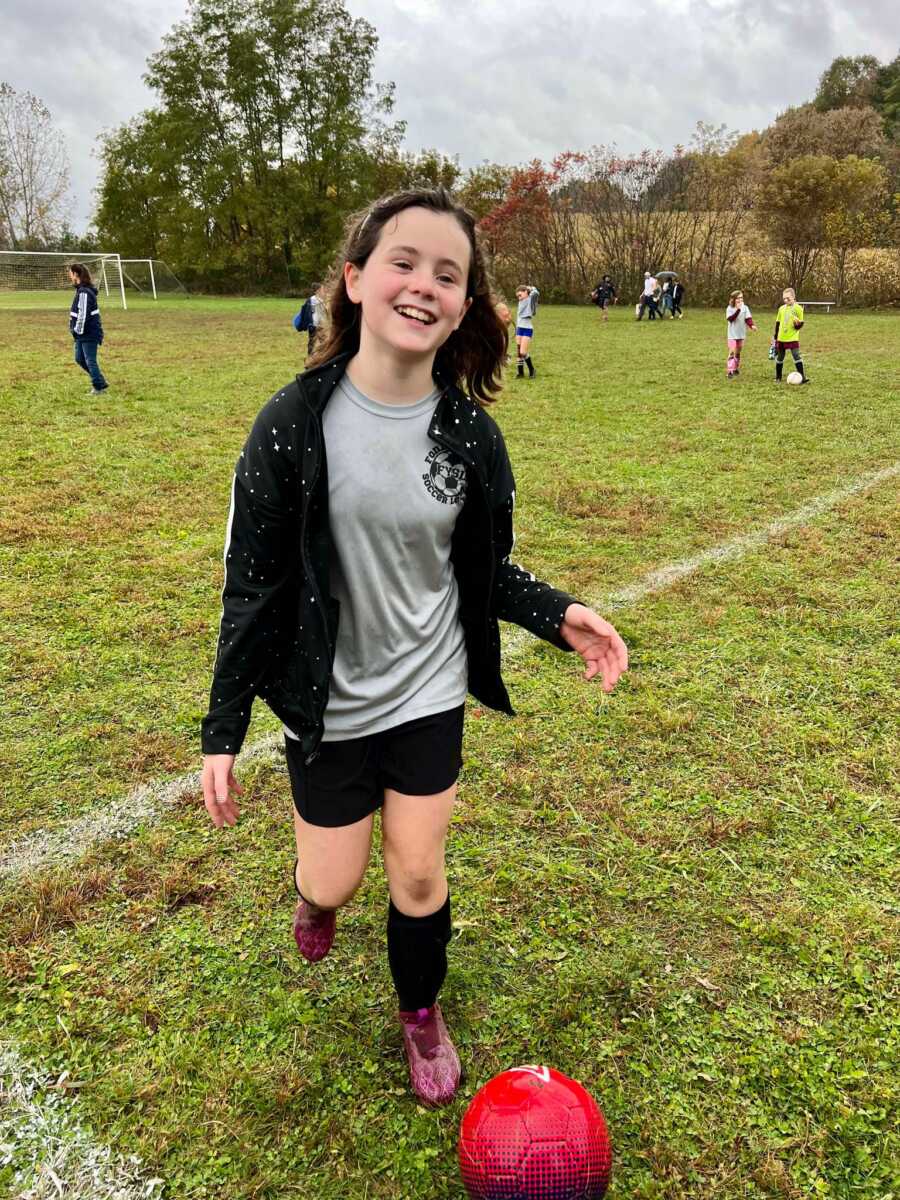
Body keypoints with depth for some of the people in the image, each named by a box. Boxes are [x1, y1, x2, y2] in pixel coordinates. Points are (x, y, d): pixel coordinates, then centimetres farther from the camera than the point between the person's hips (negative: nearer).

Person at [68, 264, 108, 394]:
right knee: (79, 359, 15)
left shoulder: (84, 292, -18)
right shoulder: (81, 289, 13)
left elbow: (83, 314, -22)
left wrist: (78, 330, -16)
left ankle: (99, 386, 5)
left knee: (90, 360, -3)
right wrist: (76, 329, 16)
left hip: (89, 334, -10)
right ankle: (98, 381, 22)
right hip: (83, 334, 10)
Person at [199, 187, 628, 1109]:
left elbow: (484, 570, 4)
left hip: (429, 694, 2)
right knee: (337, 881, 12)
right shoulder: (296, 422, -16)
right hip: (325, 703, -1)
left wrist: (556, 614, -15)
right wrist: (222, 730, -8)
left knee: (418, 871, 11)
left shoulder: (469, 434, -8)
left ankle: (421, 1014, 42)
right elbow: (252, 584, -10)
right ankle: (314, 891, 52)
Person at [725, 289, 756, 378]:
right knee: (732, 352, -12)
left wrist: (752, 325, -26)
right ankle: (730, 371, -13)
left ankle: (736, 368, 27)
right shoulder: (729, 308, -8)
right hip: (732, 334, -4)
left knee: (738, 352, 14)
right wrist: (738, 310, -30)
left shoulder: (745, 307, 0)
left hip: (741, 334, 4)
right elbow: (730, 318, -22)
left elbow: (748, 318, -7)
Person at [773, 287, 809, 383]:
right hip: (781, 338, 4)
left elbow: (800, 324, -2)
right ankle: (778, 378, 24)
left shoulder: (798, 308, -5)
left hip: (793, 338, -4)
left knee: (796, 356, -11)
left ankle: (802, 377, -11)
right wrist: (775, 337, 12)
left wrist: (798, 324, -26)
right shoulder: (781, 309, 6)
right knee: (779, 358, 11)